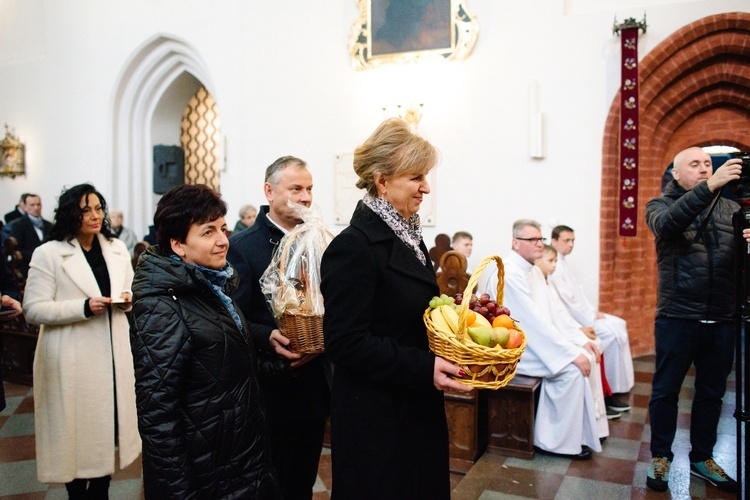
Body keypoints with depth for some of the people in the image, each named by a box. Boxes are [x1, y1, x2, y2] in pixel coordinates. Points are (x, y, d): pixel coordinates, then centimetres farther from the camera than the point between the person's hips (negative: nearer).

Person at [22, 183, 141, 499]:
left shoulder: (117, 248, 9)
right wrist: (84, 307, -23)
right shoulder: (48, 254, -7)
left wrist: (126, 299, -6)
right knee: (77, 429, 7)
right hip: (72, 360, -4)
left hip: (112, 354, 5)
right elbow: (33, 309, -11)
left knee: (106, 426, 13)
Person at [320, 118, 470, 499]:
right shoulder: (354, 246, -20)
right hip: (375, 418, -9)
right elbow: (346, 342, -23)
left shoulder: (407, 237, 8)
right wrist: (424, 369, -26)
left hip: (417, 410, 9)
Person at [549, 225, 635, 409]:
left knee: (619, 325, 7)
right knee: (613, 334, -16)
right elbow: (567, 301, -21)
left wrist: (593, 311, 4)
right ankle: (611, 391, -5)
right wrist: (591, 318, -13)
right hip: (570, 318, -10)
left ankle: (620, 381, 12)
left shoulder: (562, 262, 14)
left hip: (581, 313, 10)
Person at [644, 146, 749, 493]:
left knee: (712, 393, 14)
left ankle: (702, 458, 31)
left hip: (722, 320, 4)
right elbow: (667, 223, -22)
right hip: (678, 318, -3)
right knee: (665, 391, 7)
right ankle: (660, 456, 23)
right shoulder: (661, 205, 1)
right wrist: (709, 187, -31)